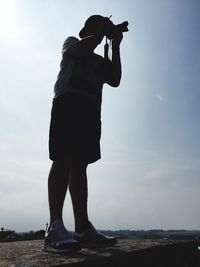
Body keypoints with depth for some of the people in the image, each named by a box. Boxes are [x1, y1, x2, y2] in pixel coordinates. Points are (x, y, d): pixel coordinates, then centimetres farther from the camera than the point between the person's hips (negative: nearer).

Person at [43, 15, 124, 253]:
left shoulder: (101, 61, 34)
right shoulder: (72, 42, 23)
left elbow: (115, 80, 16)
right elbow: (80, 50, -3)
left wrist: (115, 46, 18)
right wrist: (102, 31, 13)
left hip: (91, 108, 6)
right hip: (69, 101, -5)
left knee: (79, 164, -5)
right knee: (63, 159, -20)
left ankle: (83, 229, -9)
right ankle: (55, 228, -24)